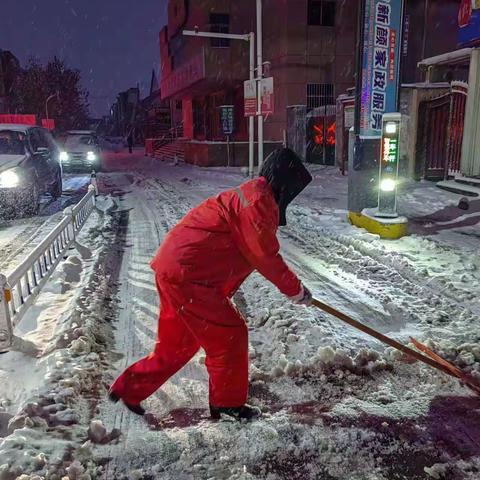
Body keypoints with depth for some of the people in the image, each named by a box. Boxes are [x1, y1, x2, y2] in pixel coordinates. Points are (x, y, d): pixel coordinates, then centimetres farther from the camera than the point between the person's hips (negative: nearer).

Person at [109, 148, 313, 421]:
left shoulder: (248, 194, 19)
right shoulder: (259, 200, -14)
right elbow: (266, 257, -13)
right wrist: (296, 290, -1)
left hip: (173, 269, 10)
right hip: (189, 277, -10)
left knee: (179, 342, 20)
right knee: (229, 335, 2)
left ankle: (130, 389, 32)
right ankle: (228, 404, 19)